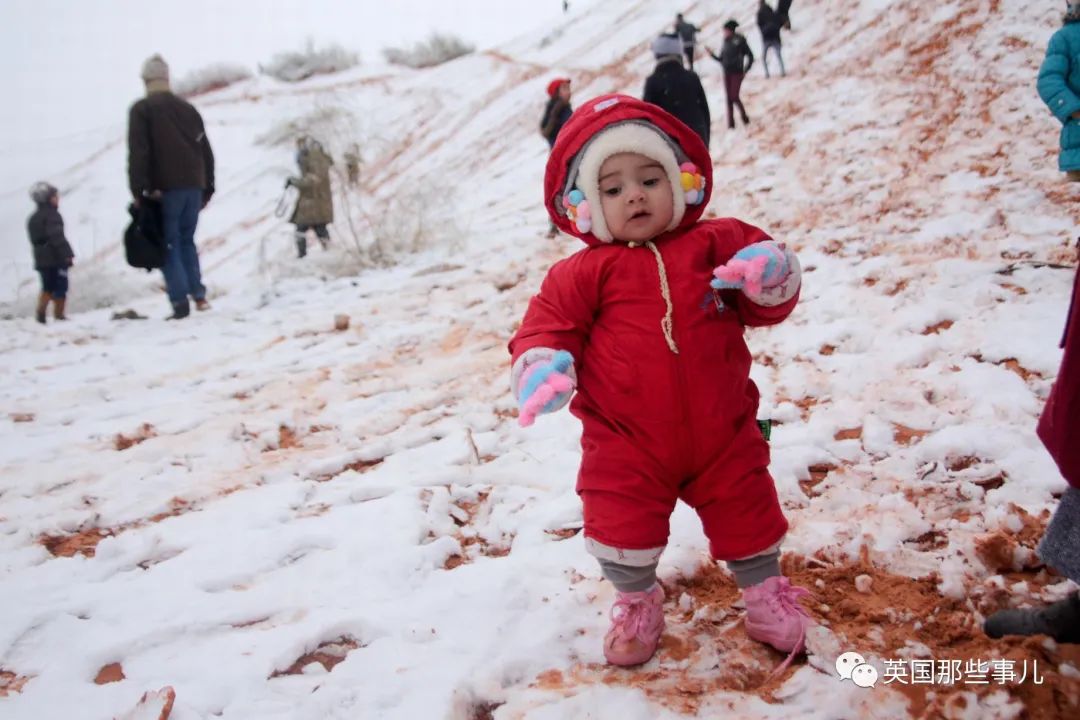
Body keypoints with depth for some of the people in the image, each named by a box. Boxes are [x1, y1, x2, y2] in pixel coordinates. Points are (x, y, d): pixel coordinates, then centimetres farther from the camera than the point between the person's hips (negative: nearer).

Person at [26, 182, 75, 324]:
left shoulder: (34, 218, 18)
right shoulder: (51, 214, -11)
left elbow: (35, 239, 20)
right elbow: (57, 236, -21)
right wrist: (67, 253, -22)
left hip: (41, 259, 8)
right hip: (55, 258, -8)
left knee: (48, 287, 15)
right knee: (60, 287, -1)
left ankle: (41, 311, 0)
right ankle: (59, 315, 0)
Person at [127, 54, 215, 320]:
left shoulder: (141, 110, 0)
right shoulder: (188, 108, 16)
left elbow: (138, 152, -10)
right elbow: (205, 150, 17)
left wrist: (138, 190, -10)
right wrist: (207, 187, 21)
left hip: (165, 188, -5)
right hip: (193, 185, 5)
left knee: (169, 244, -1)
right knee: (187, 240, 16)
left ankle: (180, 302, -9)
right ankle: (199, 295, 7)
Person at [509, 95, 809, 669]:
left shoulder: (714, 244, 1)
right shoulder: (586, 272, -3)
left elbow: (772, 303, 4)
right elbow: (549, 321, -6)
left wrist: (769, 276, -20)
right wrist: (541, 366, -27)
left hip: (722, 433, 2)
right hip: (626, 444, -1)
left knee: (748, 516, 16)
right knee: (622, 530, 3)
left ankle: (765, 596, 43)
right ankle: (637, 604, 33)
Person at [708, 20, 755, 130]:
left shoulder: (740, 41, -6)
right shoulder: (726, 43, 10)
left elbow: (750, 57, -4)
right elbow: (721, 59, 14)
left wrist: (745, 70, -7)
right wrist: (712, 54, 1)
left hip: (737, 73, -5)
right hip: (727, 73, 5)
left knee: (734, 97, -10)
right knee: (729, 98, 3)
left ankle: (744, 118, 9)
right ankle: (731, 123, 6)